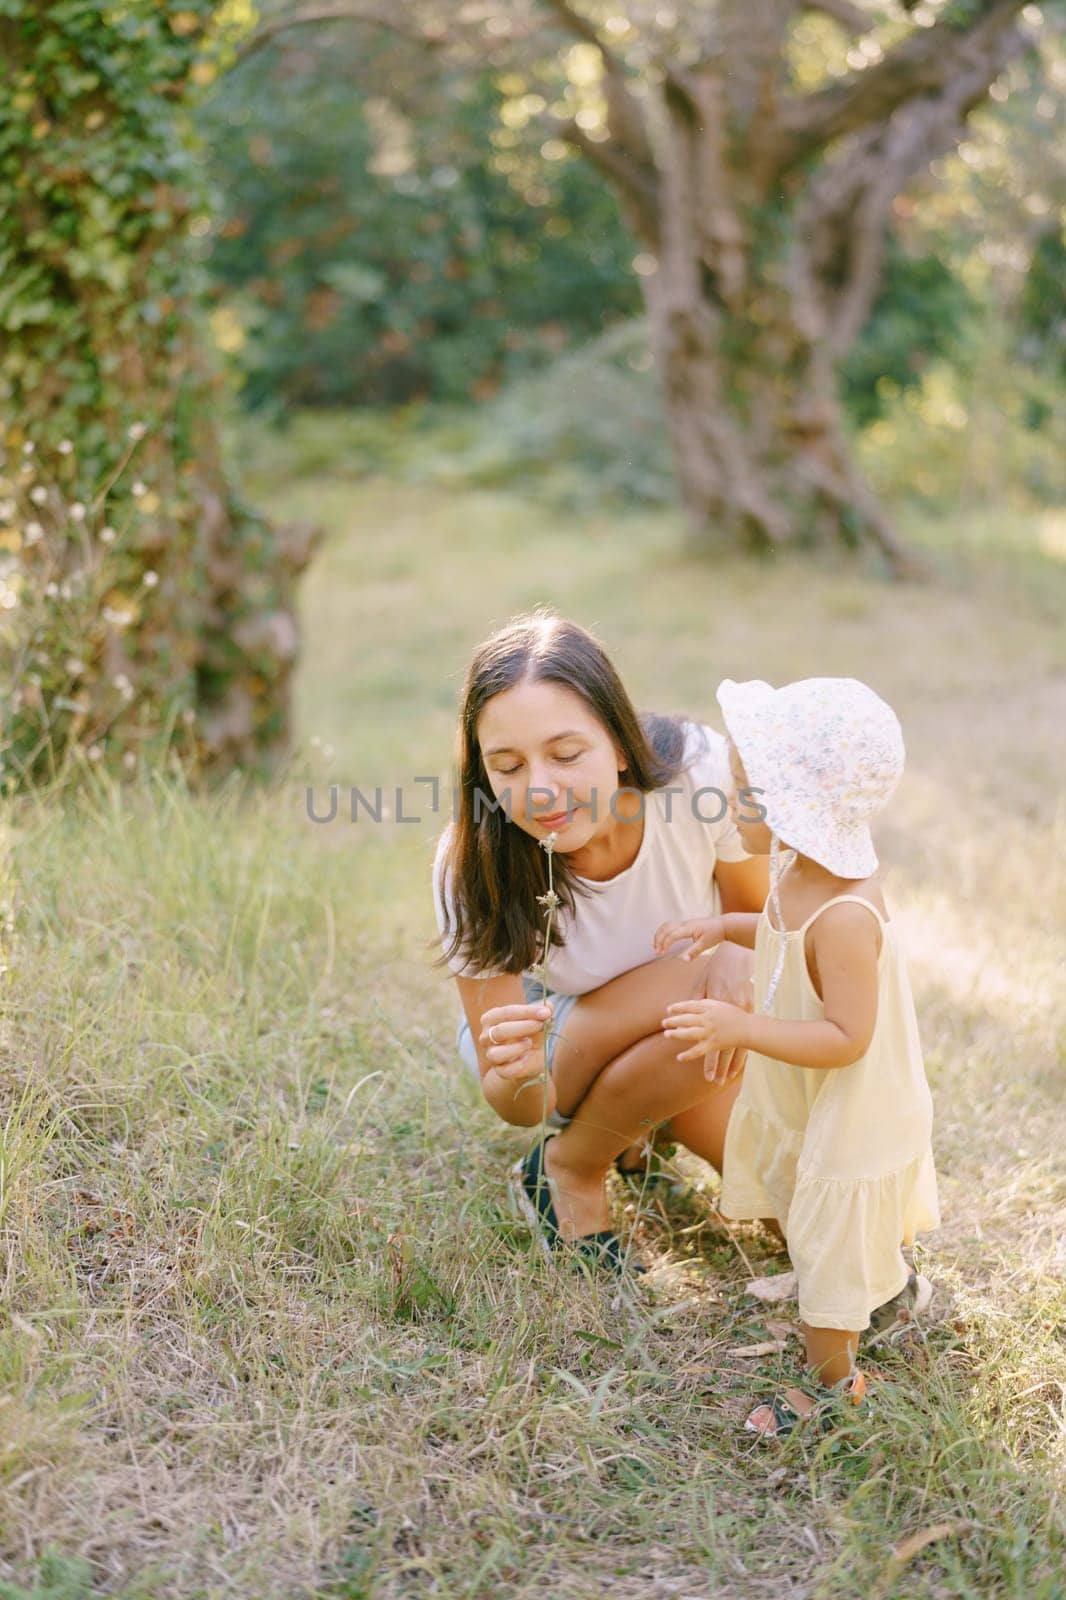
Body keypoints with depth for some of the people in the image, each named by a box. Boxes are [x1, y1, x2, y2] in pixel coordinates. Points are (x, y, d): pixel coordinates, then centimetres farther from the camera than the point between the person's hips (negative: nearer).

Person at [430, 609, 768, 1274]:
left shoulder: (699, 771, -30)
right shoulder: (475, 870, -32)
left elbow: (757, 909, -8)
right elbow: (519, 1110, -25)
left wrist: (739, 955, -32)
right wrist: (518, 1076, -50)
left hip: (668, 1037, 3)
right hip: (542, 1023, -3)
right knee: (682, 995, -35)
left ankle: (632, 1116, 15)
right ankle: (567, 1166, -7)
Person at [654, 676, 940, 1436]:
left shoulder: (843, 918, -38)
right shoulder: (809, 871, -9)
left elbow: (847, 1038, -35)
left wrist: (742, 1027, -41)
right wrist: (726, 926, -3)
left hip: (848, 1119, -9)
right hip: (810, 1107, 9)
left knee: (828, 1248, 12)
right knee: (855, 1230, 33)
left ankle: (833, 1381, 36)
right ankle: (897, 1288, 62)